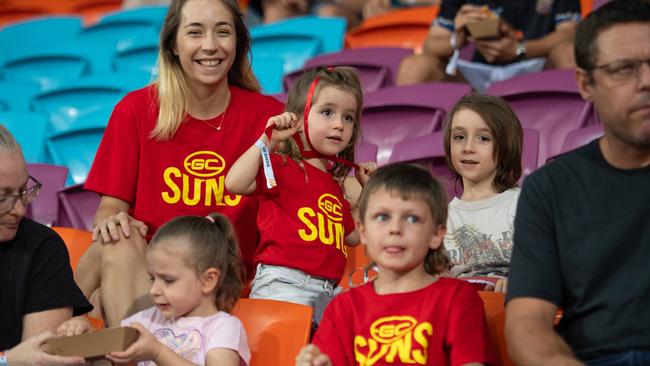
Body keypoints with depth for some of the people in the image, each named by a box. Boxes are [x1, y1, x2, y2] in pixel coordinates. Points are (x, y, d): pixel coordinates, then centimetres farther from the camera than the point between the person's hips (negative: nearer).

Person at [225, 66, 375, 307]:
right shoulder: (281, 166, 0)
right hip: (283, 284, -8)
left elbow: (352, 237, 32)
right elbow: (235, 184, -19)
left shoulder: (335, 182, 23)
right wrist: (267, 141, -17)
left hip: (327, 290, 8)